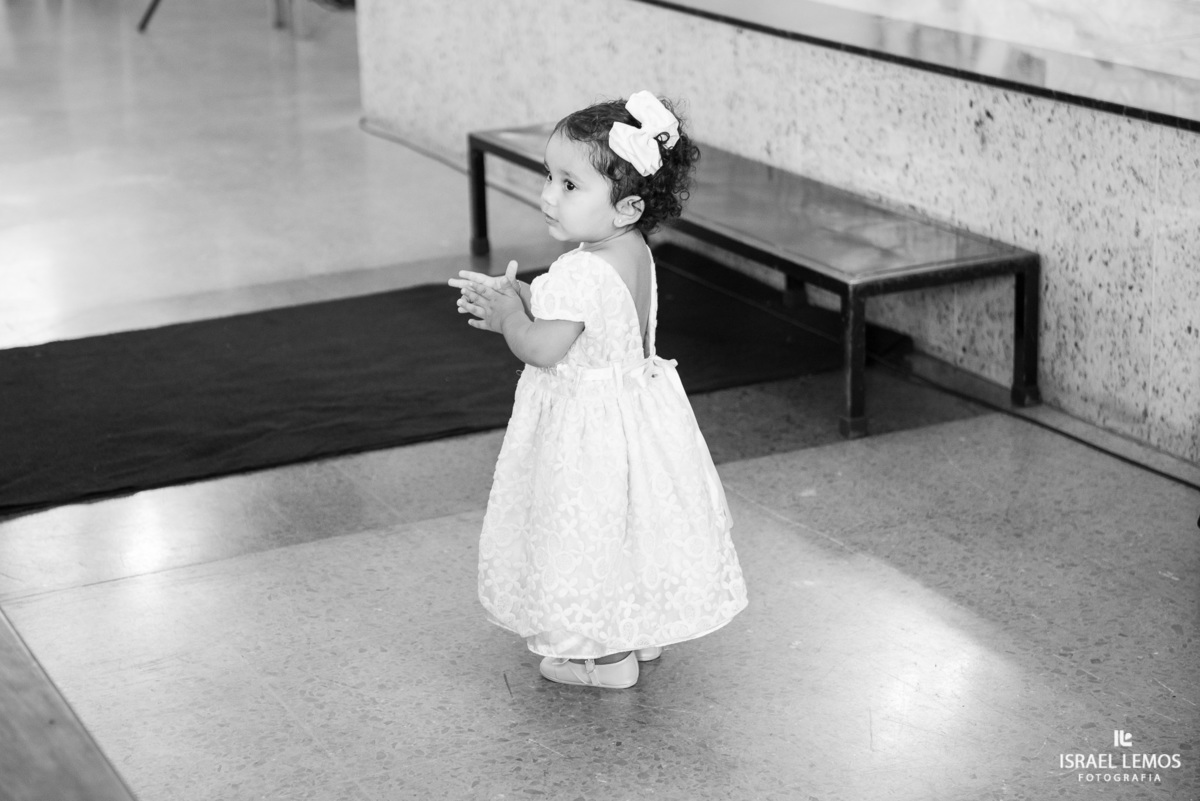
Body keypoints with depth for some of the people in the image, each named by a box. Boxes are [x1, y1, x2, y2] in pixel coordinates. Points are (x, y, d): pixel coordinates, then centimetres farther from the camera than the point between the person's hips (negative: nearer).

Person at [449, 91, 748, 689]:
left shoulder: (582, 273, -30)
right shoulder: (634, 251, 0)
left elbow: (542, 349, -27)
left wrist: (506, 314, -10)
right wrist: (518, 298, 3)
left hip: (588, 425, -9)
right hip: (636, 399, 9)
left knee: (591, 533, 6)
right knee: (630, 525, 23)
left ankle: (607, 657, 19)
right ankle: (646, 631, 39)